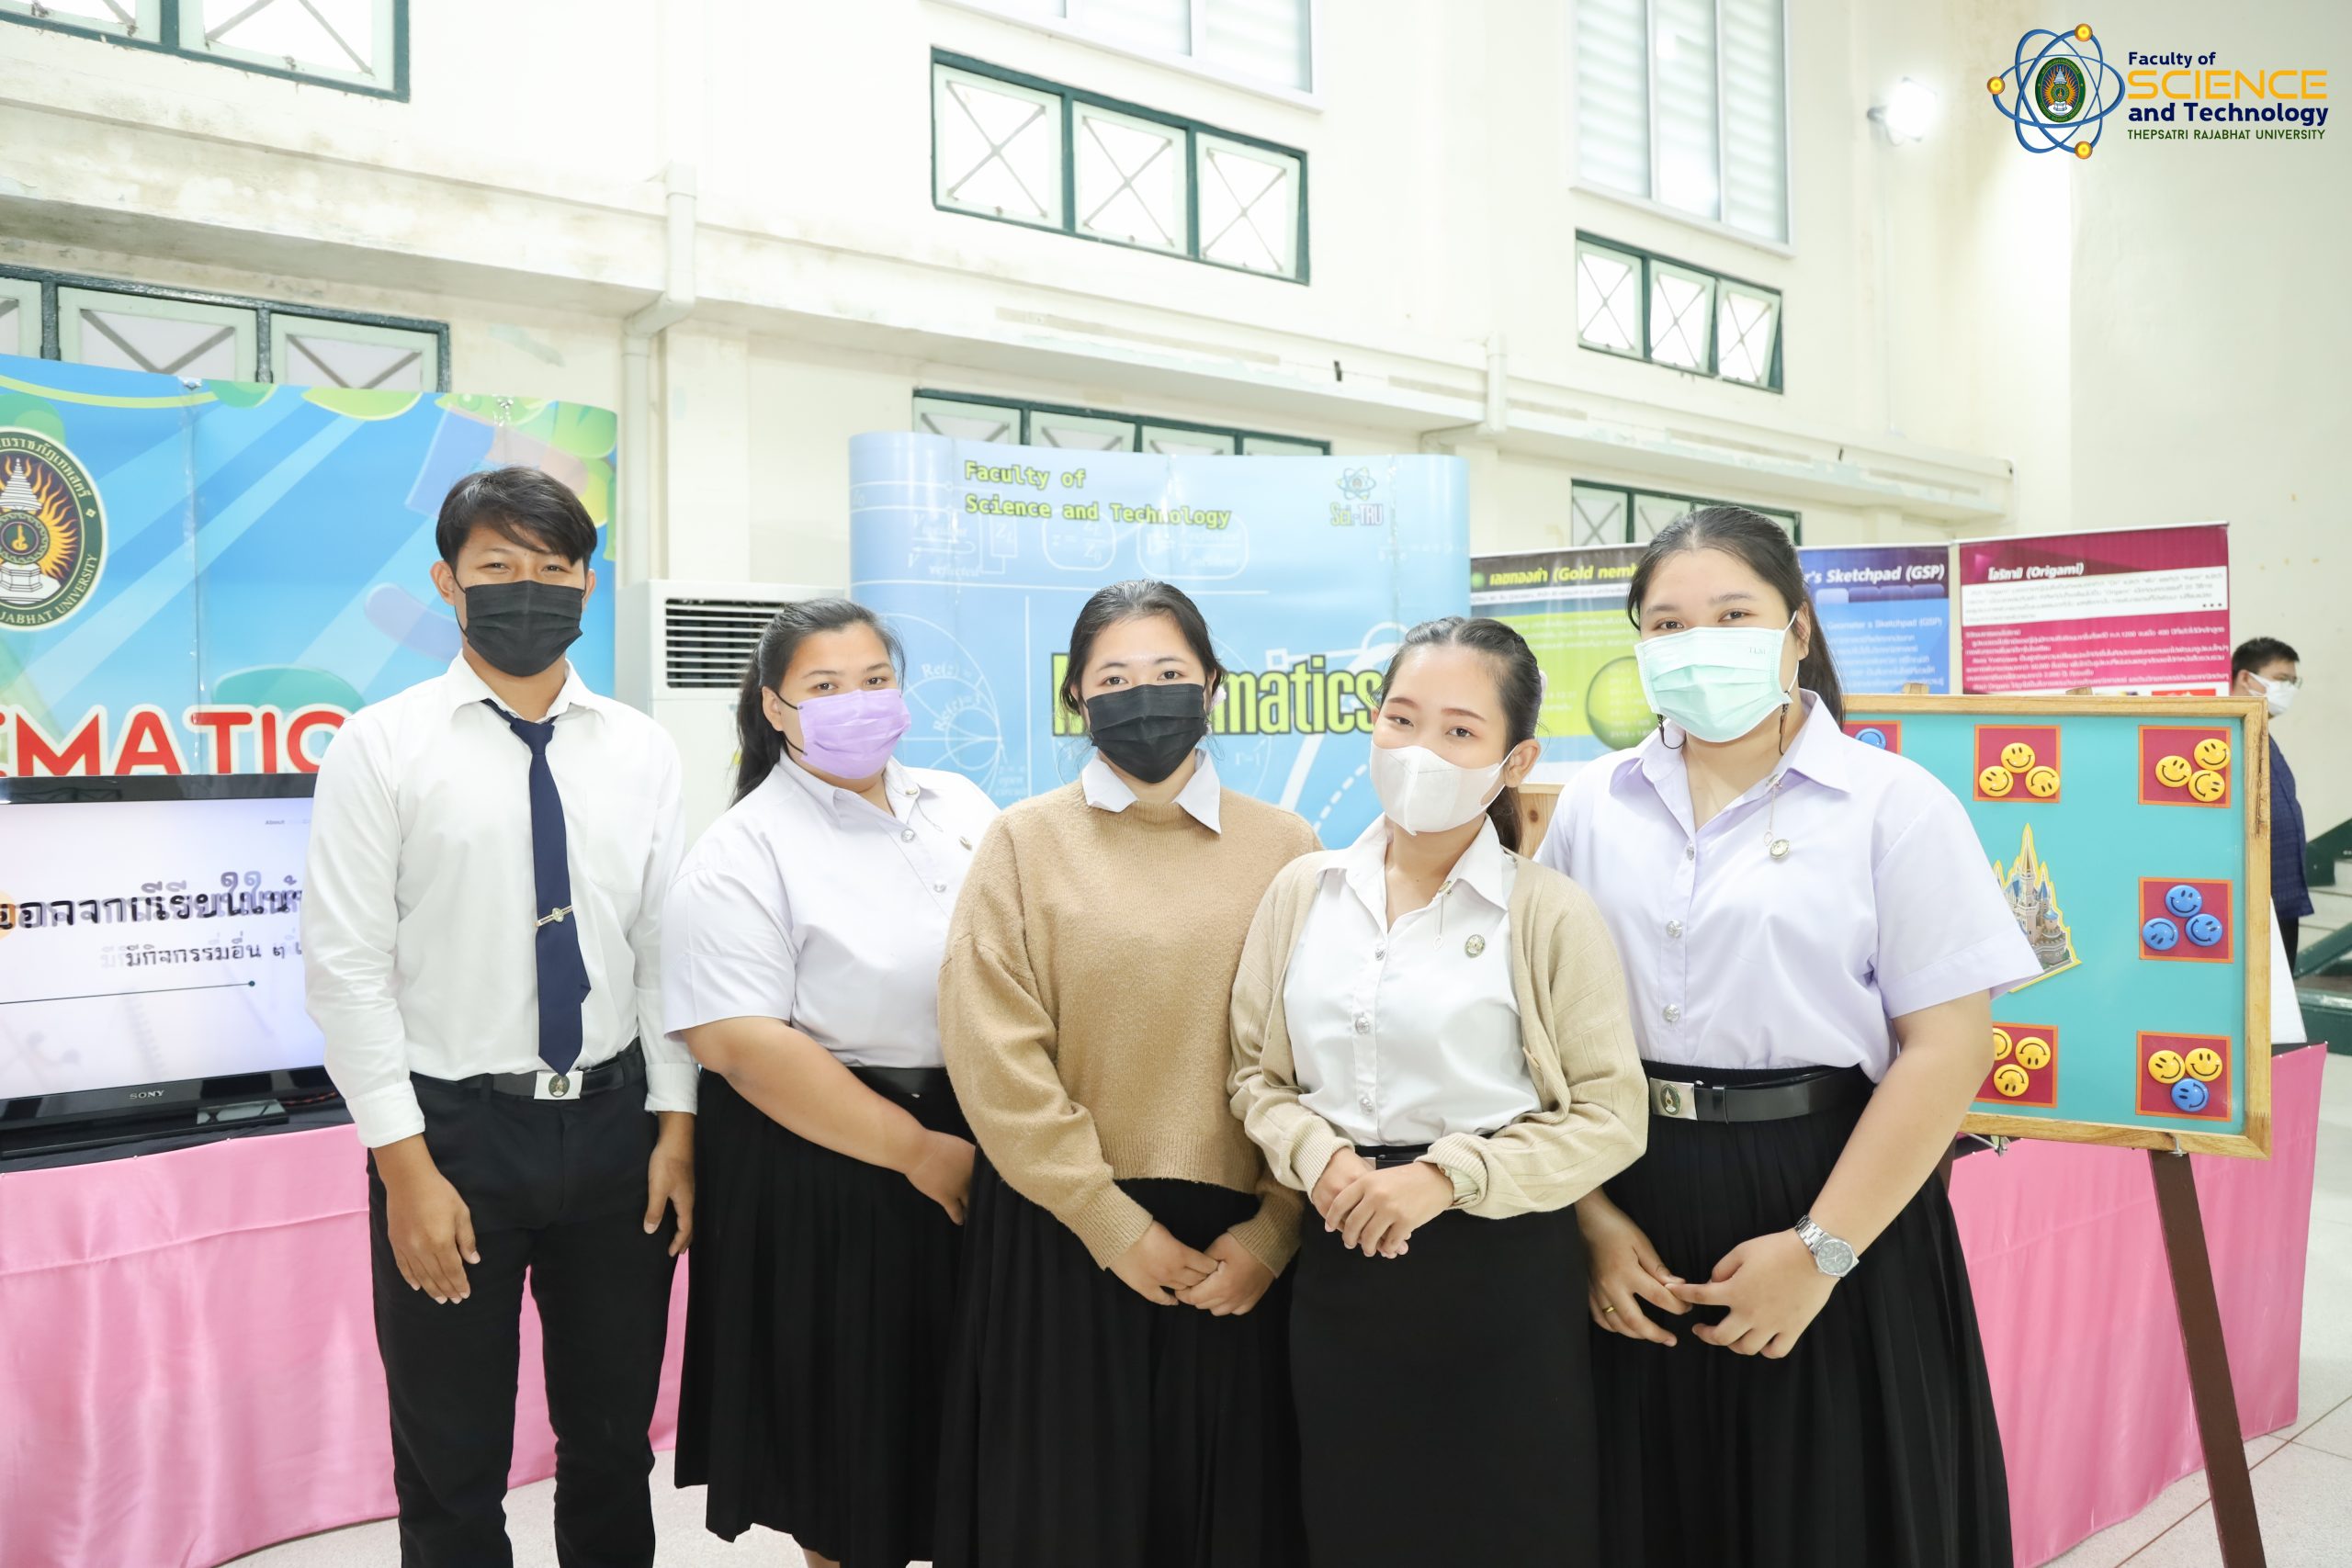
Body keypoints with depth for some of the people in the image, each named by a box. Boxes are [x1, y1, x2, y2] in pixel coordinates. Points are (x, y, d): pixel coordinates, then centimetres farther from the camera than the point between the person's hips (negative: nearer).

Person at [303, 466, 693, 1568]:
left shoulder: (640, 750, 3)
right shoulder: (379, 748, -6)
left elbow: (667, 947, 4)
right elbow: (347, 968, -9)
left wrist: (675, 1127, -1)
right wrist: (406, 1169, -13)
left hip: (616, 1125, 3)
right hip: (454, 1127, -2)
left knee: (614, 1440, 17)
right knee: (451, 1460, 12)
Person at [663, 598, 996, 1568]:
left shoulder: (959, 805, 8)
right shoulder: (744, 852, -11)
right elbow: (743, 1045, -19)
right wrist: (914, 1148, -20)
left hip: (980, 1140, 5)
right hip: (823, 1172, -5)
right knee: (851, 1422, 10)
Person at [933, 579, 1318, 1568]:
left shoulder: (1286, 847, 4)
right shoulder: (1025, 840, 0)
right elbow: (995, 1058, -7)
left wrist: (1271, 1232, -8)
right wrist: (1117, 1227, -11)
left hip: (1237, 1244, 1)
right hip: (1060, 1237, -1)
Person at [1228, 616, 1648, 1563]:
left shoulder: (1549, 913, -8)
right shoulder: (1304, 892, 3)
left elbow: (1612, 1117, -8)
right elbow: (1257, 1072, 9)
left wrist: (1447, 1176, -18)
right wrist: (1319, 1157, -11)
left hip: (1504, 1274, -3)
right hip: (1340, 1263, 3)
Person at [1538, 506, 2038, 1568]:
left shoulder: (1892, 804, -5)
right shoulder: (1592, 807, 6)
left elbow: (1946, 1048, -9)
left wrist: (1822, 1250, -14)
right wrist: (1590, 1217, -6)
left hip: (1818, 1205, -3)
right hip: (1630, 1216, 3)